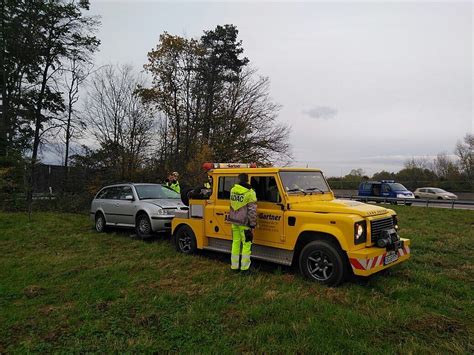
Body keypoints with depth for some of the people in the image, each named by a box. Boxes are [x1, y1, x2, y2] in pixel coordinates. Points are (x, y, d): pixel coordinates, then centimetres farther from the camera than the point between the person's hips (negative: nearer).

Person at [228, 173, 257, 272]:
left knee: (235, 242, 14)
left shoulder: (232, 190, 3)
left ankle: (234, 265, 21)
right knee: (246, 244, 4)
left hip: (234, 221, 6)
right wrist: (252, 225, -9)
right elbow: (252, 211, -14)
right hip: (244, 222, -6)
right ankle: (244, 267, 7)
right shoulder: (250, 193, -14)